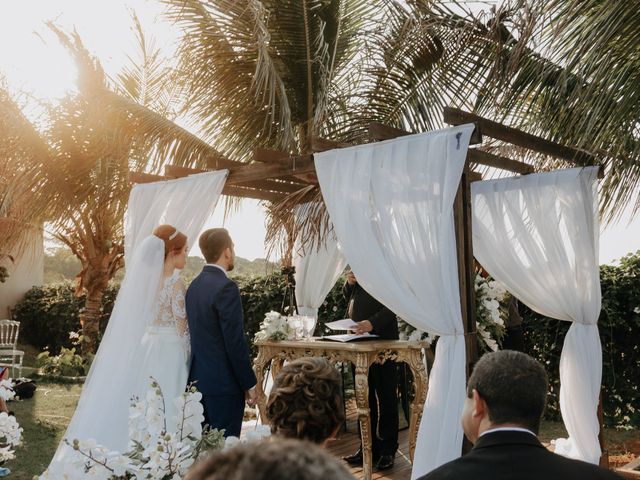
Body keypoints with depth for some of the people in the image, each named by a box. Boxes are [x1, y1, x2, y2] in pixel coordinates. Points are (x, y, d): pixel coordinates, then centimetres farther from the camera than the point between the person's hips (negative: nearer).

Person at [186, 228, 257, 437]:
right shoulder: (226, 287, -17)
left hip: (198, 379, 9)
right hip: (224, 382, -9)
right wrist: (249, 383, -10)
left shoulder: (194, 285, 9)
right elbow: (235, 341, -18)